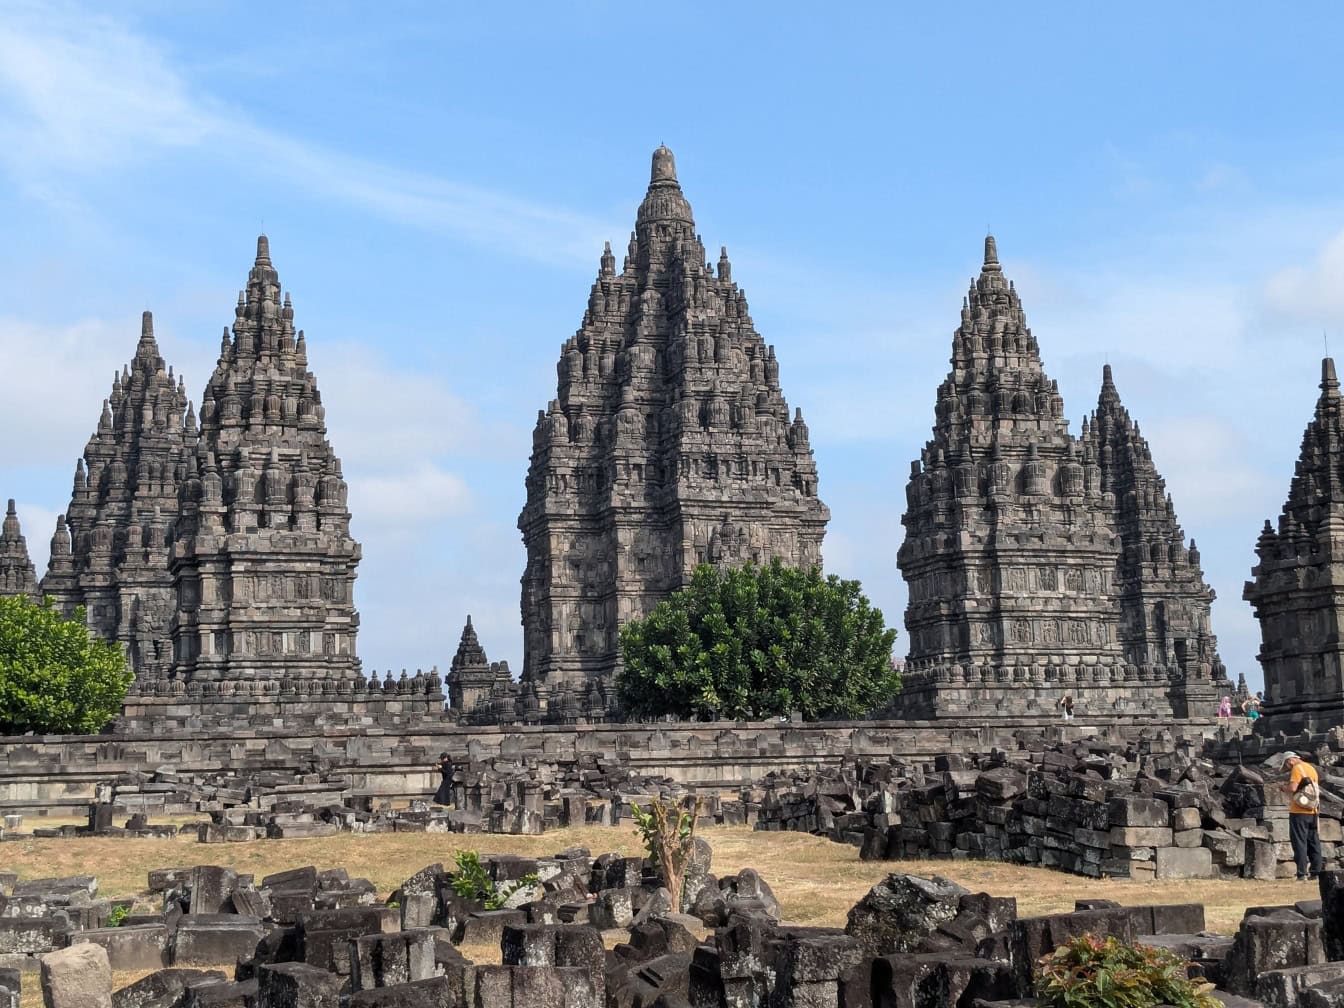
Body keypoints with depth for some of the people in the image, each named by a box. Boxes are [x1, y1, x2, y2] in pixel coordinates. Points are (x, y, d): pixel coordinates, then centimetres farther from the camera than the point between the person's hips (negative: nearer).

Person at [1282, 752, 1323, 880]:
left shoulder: (1297, 768, -10)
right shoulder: (1312, 769, 16)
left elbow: (1293, 788, -20)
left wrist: (1284, 787, -1)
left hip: (1299, 812, -8)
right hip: (1312, 812, 8)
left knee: (1300, 842, -6)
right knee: (1313, 843, 12)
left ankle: (1302, 874, -9)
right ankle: (1316, 872, 13)